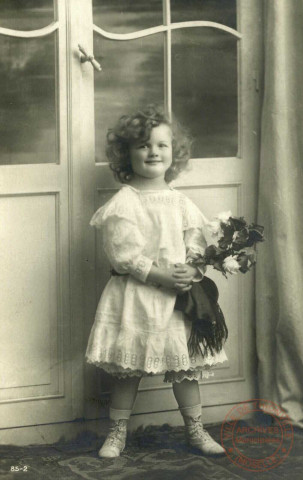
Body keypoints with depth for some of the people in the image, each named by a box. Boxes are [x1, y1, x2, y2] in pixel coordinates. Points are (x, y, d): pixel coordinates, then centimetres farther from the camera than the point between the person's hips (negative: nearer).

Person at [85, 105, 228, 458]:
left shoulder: (181, 202, 8)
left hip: (179, 294, 4)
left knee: (186, 366, 8)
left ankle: (196, 431, 22)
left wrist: (191, 272, -13)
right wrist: (164, 276, -21)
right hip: (135, 296, -4)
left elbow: (197, 242, 7)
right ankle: (117, 434, 17)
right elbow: (125, 254, -16)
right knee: (127, 369, 3)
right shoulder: (122, 204, -9)